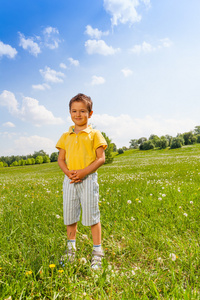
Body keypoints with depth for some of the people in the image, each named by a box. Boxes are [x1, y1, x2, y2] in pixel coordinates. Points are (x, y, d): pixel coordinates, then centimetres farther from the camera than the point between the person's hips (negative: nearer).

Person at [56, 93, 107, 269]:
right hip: (69, 180, 4)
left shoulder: (94, 134, 0)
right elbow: (61, 159, 11)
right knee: (70, 216, 14)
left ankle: (97, 252, 18)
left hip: (88, 179, -4)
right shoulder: (66, 136, 12)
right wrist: (68, 172, -10)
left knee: (92, 216, 1)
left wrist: (83, 172, -17)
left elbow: (101, 158, -6)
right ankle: (71, 248, 36)